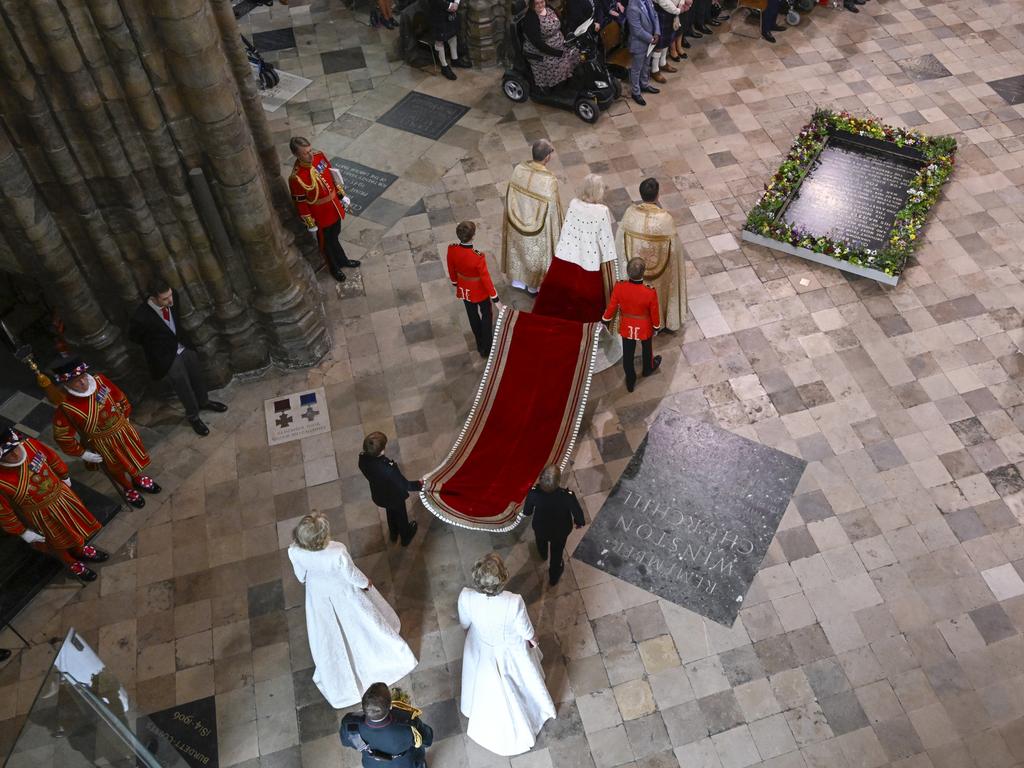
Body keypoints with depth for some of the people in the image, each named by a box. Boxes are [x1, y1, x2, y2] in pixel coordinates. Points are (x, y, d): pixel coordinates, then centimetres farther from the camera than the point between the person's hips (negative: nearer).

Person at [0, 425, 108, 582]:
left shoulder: (29, 444, -27)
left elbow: (52, 458, -4)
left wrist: (64, 477, 13)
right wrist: (23, 532, -10)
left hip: (59, 494, 4)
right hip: (40, 516, -4)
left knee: (75, 524, 29)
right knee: (58, 542, 23)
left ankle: (81, 549, 61)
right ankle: (72, 563, 55)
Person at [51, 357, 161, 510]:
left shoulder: (100, 381, -21)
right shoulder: (64, 407, -32)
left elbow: (120, 399, -1)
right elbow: (62, 436, -20)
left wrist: (125, 420, 9)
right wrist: (82, 453, -13)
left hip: (122, 431, 4)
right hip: (103, 444, -3)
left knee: (134, 457, 28)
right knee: (119, 469, 22)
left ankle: (138, 478, 60)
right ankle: (128, 490, 54)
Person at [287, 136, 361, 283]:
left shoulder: (319, 156, -13)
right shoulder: (296, 178, -31)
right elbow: (301, 204, -20)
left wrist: (342, 195, 11)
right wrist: (310, 225, -11)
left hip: (334, 207, 6)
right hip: (321, 216, -6)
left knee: (336, 234, 29)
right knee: (328, 242, 19)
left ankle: (342, 260, 54)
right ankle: (334, 268, 44)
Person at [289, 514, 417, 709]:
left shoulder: (295, 552, -33)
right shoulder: (338, 553, -44)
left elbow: (300, 575, -9)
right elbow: (351, 574, -23)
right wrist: (365, 583, 0)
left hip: (318, 591, 3)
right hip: (343, 590, -3)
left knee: (326, 633, 30)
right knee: (363, 620, 28)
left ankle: (334, 679, 56)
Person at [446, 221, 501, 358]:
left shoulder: (451, 250, -24)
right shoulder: (478, 258, -38)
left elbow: (452, 271, -5)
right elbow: (486, 279, -25)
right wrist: (495, 299, -10)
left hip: (464, 291, 5)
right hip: (480, 292, -5)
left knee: (473, 317, 28)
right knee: (486, 316, 23)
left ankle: (480, 345, 52)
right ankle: (486, 349, 41)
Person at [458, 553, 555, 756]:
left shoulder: (466, 597, -35)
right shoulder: (514, 602, -42)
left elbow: (464, 624, -11)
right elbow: (525, 631, -21)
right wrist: (532, 640, 4)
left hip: (481, 649, 2)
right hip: (511, 651, -2)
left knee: (486, 684, 35)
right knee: (521, 681, 33)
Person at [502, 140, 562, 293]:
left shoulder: (518, 170, -19)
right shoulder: (549, 181, -33)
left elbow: (510, 198, -5)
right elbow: (552, 211, -20)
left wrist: (516, 215, 14)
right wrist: (555, 234, -3)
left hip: (517, 223, 4)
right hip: (538, 230, -4)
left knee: (519, 249, 31)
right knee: (537, 255, 24)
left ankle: (517, 279, 53)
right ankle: (535, 285, 48)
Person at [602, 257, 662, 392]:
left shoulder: (619, 287, -29)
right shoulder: (650, 293, -34)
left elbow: (612, 307, -12)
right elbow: (654, 315, -16)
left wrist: (605, 320, 9)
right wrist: (657, 326, 5)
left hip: (627, 327, 1)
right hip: (644, 328, -1)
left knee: (628, 354, 22)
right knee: (646, 349, 30)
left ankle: (630, 381, 42)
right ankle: (648, 368, 59)